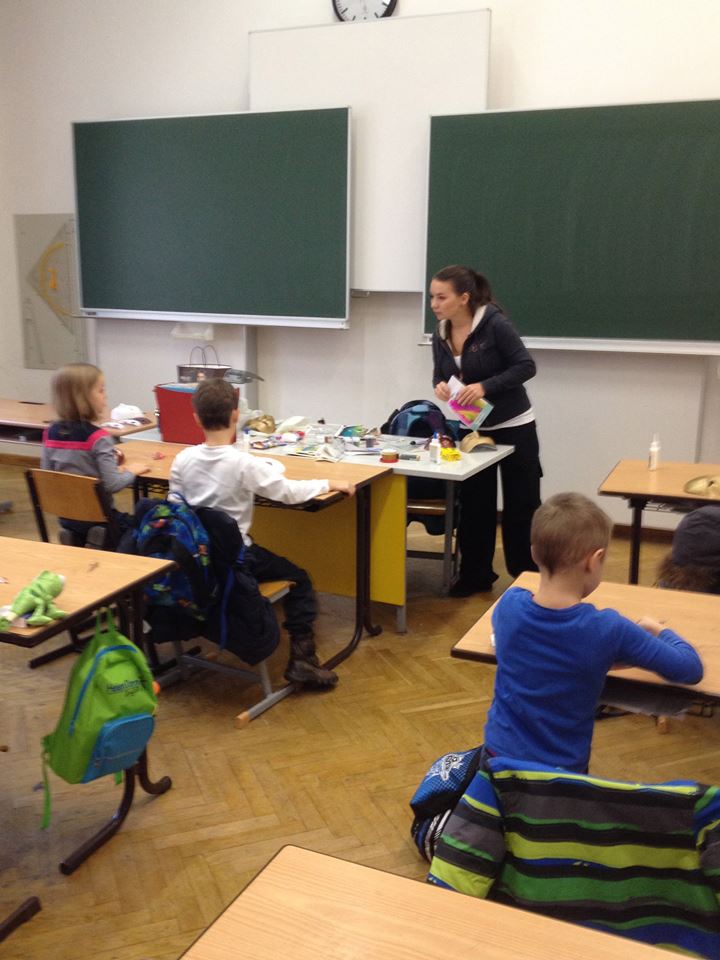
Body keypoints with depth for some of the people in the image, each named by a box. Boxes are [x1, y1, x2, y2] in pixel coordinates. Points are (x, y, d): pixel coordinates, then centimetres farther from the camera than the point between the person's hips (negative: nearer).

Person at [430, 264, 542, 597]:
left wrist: (485, 386, -29)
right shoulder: (440, 335, -1)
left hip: (513, 427, -5)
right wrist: (439, 386, -16)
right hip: (471, 428, 6)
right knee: (474, 504, 11)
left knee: (521, 506, 4)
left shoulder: (495, 324, -20)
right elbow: (440, 374, 8)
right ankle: (475, 575, 24)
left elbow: (526, 366, -20)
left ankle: (529, 578, 19)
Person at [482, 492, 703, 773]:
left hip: (498, 755, 3)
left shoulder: (508, 604, -13)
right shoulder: (607, 629, -22)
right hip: (562, 770, -3)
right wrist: (660, 630, 10)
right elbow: (690, 670, -10)